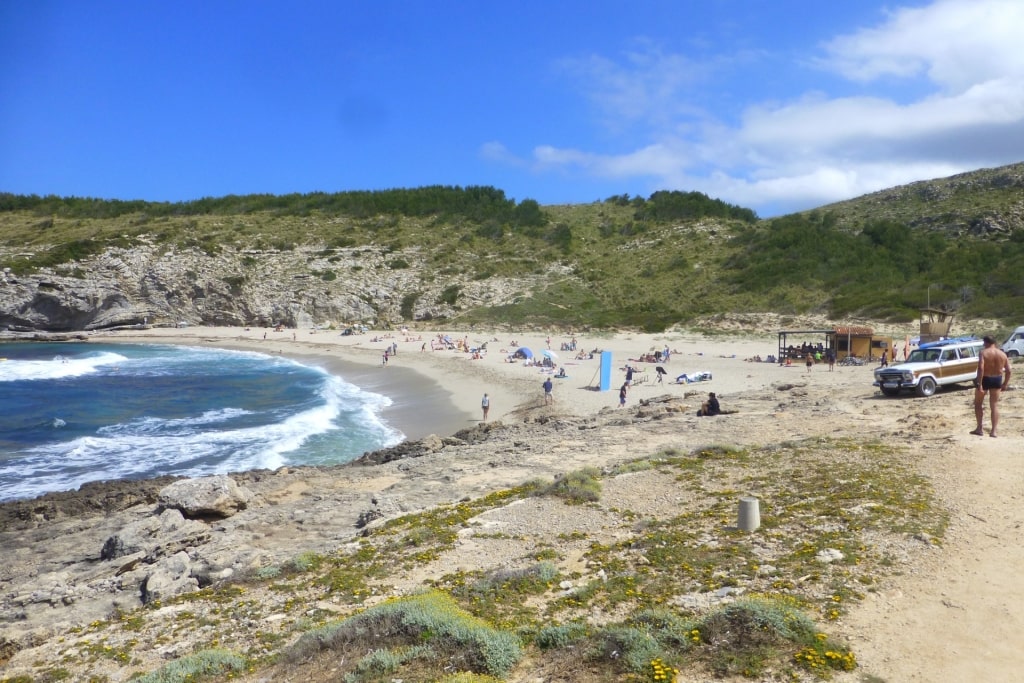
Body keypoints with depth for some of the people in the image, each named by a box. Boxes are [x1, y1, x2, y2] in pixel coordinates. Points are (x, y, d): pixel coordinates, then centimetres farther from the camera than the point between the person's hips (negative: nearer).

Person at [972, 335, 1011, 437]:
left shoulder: (984, 353, -13)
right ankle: (993, 431, 8)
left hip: (985, 379, -4)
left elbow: (981, 369, -24)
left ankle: (979, 429, 12)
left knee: (978, 403, 13)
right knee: (994, 405, 11)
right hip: (997, 380, 4)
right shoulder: (1002, 354, 2)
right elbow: (1008, 370, 2)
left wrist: (979, 384, -23)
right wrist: (1005, 384, 12)